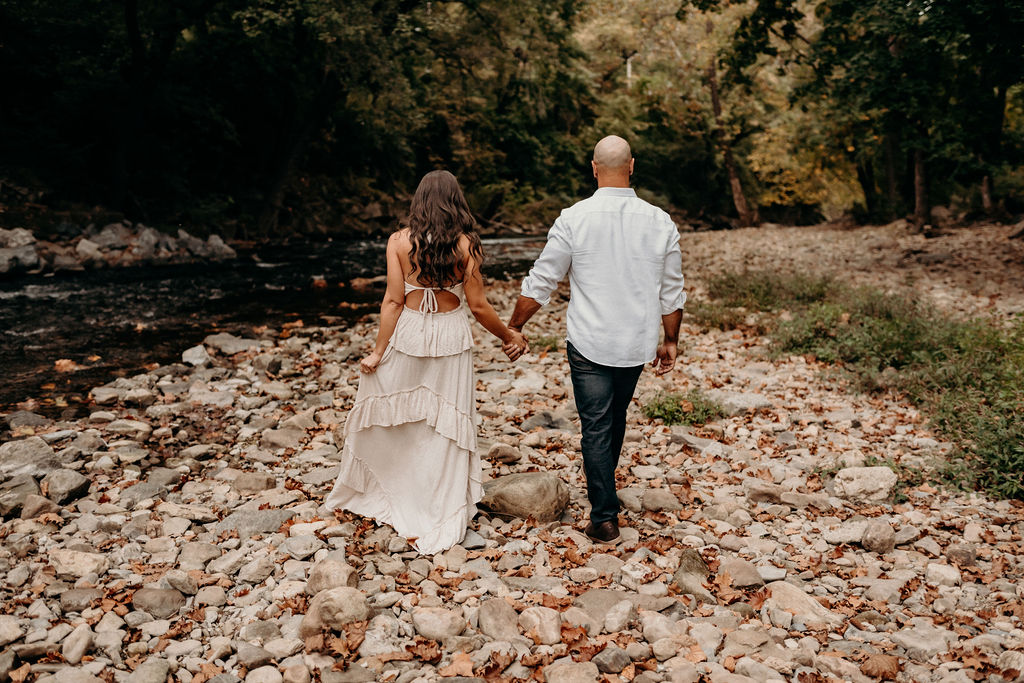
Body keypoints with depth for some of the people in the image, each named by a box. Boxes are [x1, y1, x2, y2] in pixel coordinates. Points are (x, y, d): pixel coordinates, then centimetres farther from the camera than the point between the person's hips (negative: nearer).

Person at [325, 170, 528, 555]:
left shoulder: (399, 241, -6)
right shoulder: (466, 245, -7)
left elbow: (393, 300, -7)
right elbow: (478, 306, -6)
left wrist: (378, 351, -1)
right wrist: (509, 337, 8)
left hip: (407, 334, 1)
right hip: (450, 337, 0)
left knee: (386, 411, 18)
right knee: (444, 427, 8)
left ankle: (370, 492, 35)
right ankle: (439, 522, 17)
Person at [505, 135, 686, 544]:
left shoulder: (574, 219, -10)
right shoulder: (660, 222, -2)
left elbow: (540, 283, -6)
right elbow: (672, 292, 5)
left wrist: (514, 328, 6)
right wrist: (670, 341, 17)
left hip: (590, 343, -3)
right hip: (638, 344, 4)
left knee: (596, 426, 5)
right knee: (616, 417, 22)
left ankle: (605, 517, 8)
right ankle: (602, 484, 42)